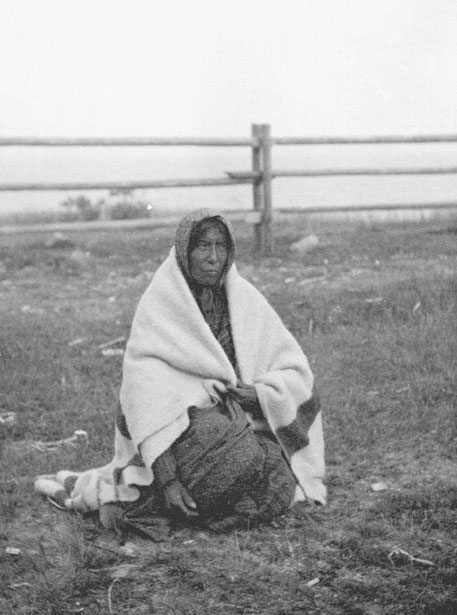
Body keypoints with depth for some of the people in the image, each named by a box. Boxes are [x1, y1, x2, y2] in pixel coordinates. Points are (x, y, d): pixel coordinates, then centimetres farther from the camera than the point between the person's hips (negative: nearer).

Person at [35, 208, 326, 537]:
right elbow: (146, 396, -21)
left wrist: (259, 393, -17)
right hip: (183, 429, -5)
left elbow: (296, 371, 5)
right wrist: (167, 479, -30)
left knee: (277, 495, -17)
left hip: (240, 428, 5)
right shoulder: (157, 308, -11)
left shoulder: (246, 300, 2)